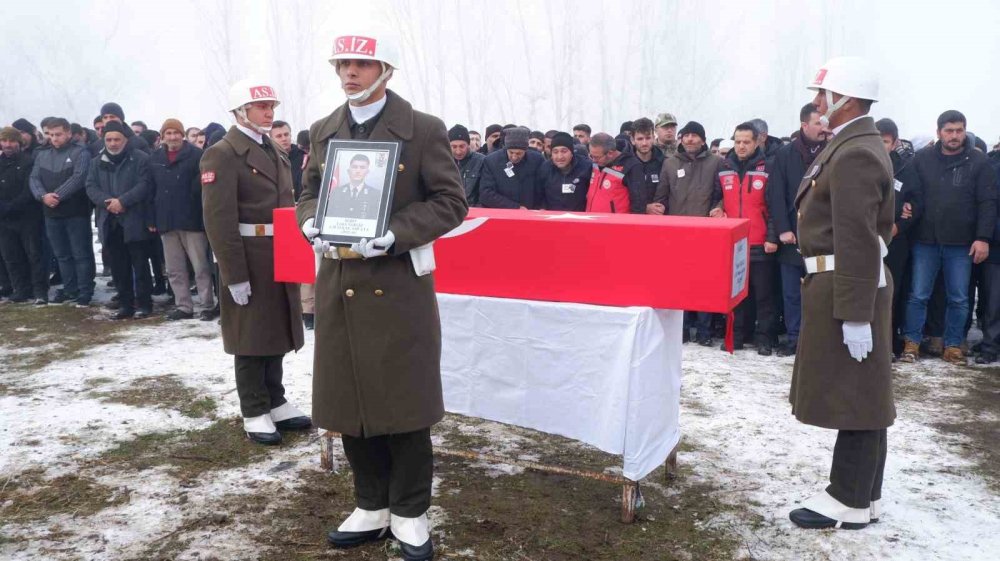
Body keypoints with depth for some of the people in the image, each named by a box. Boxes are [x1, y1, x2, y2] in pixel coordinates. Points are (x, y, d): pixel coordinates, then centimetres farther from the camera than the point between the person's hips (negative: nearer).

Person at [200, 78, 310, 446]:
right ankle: (254, 413, 15)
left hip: (280, 259, 8)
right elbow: (219, 220, -17)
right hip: (249, 261, -8)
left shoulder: (273, 152, 16)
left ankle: (275, 402, 28)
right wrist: (234, 274, -20)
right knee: (251, 337, 3)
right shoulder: (222, 154, -11)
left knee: (276, 332, 15)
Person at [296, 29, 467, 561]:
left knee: (402, 402, 4)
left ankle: (409, 513, 22)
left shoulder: (423, 129, -4)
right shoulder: (322, 131, 11)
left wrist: (393, 234, -19)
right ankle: (371, 506, 29)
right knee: (349, 401, 11)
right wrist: (312, 224, -6)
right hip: (339, 286, 5)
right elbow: (309, 194, 18)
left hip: (399, 286, -5)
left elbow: (450, 201, -6)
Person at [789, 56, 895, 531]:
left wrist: (854, 316, -24)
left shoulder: (854, 154, -18)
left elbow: (858, 241, -23)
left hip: (847, 287, -11)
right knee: (860, 397, 16)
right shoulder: (857, 146, 15)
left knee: (853, 396, -1)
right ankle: (864, 494, 27)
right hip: (846, 283, 11)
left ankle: (850, 502, 10)